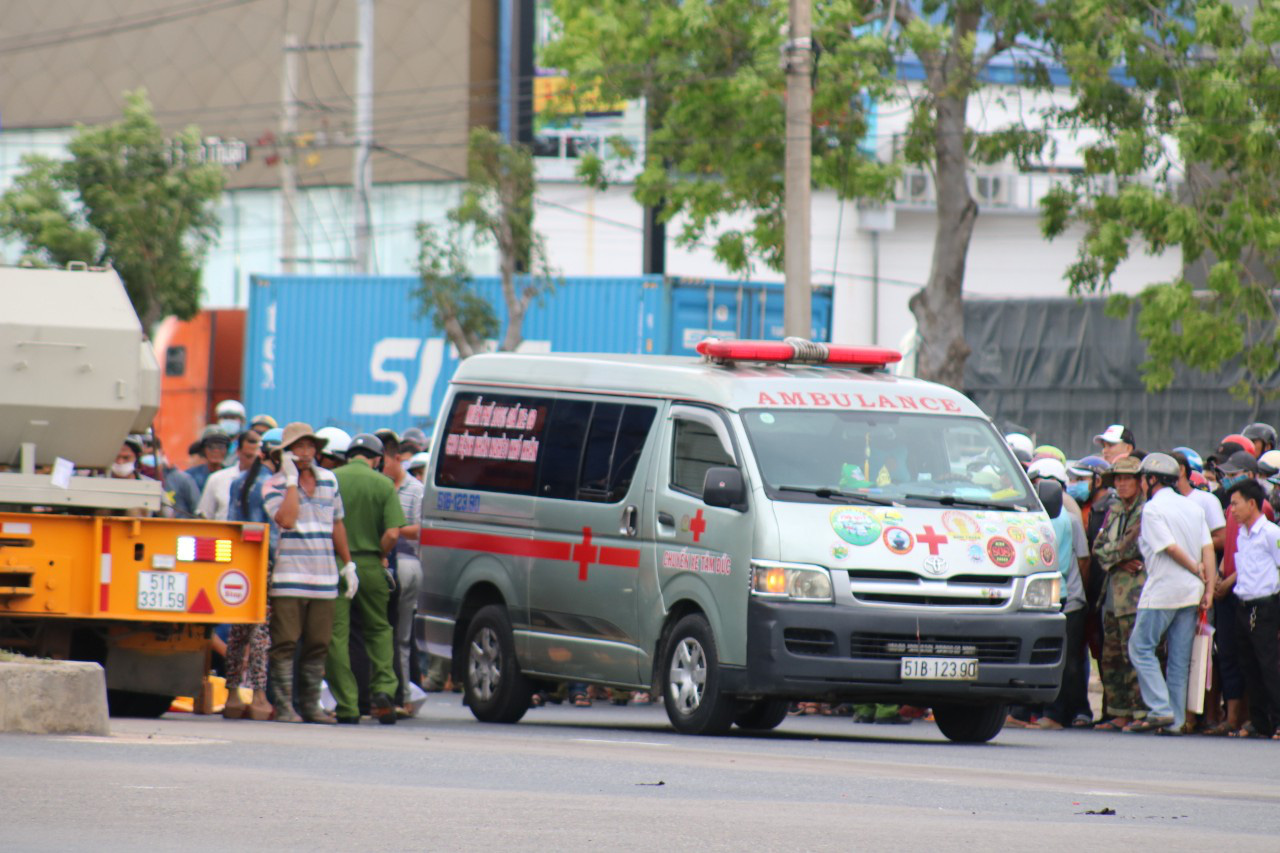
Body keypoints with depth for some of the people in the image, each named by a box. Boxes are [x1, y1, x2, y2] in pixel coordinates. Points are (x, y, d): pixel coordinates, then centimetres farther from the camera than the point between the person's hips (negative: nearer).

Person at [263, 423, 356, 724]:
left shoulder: (329, 481, 15)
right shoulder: (274, 485, 0)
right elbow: (286, 519, -18)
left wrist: (348, 564, 20)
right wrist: (292, 480, -13)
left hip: (324, 578, 4)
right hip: (288, 579, -4)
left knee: (317, 645, 4)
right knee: (285, 644, -6)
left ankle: (310, 705, 11)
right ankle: (283, 707, -4)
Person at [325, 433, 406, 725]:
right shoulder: (383, 485, -2)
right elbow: (392, 533, -9)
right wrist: (381, 556, 9)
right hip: (369, 564, 1)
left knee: (336, 634, 3)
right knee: (378, 629, 17)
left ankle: (347, 705, -1)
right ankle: (383, 688, -2)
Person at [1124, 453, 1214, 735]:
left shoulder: (1152, 508, -8)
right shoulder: (1192, 507, 12)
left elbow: (1171, 548, -15)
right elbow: (1208, 548, 7)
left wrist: (1197, 571, -2)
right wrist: (1208, 588, 5)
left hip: (1162, 591, -7)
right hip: (1190, 593, 7)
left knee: (1141, 647, 2)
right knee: (1180, 657, 8)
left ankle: (1160, 709, -10)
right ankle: (1176, 720, 6)